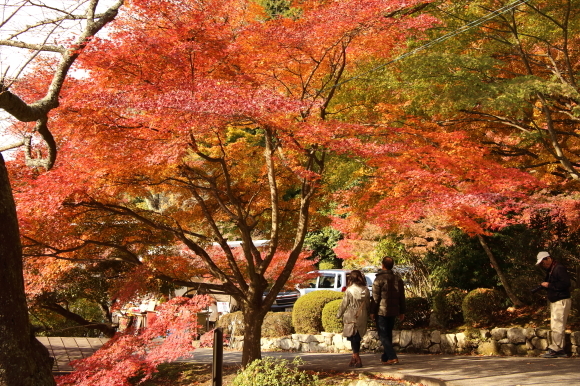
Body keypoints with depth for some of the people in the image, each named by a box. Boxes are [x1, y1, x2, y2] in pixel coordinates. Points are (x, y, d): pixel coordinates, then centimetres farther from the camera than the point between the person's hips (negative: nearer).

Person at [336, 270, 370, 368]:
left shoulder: (349, 290, -12)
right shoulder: (366, 290, 2)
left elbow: (344, 304, -7)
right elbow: (368, 304, 9)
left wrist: (339, 314, 7)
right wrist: (367, 315, 21)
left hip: (351, 317, -4)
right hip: (362, 317, 4)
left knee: (354, 338, 2)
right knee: (357, 338, 13)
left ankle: (357, 360, -1)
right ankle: (354, 358, 18)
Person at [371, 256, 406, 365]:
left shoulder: (379, 279, -10)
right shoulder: (398, 279, 9)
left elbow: (375, 297, -12)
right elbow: (402, 297, 11)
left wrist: (372, 312, -6)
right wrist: (402, 312, 16)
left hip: (381, 311, -6)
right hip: (393, 312, 6)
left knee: (383, 335, -3)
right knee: (388, 334, 15)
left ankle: (392, 357, -14)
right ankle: (385, 358, 20)